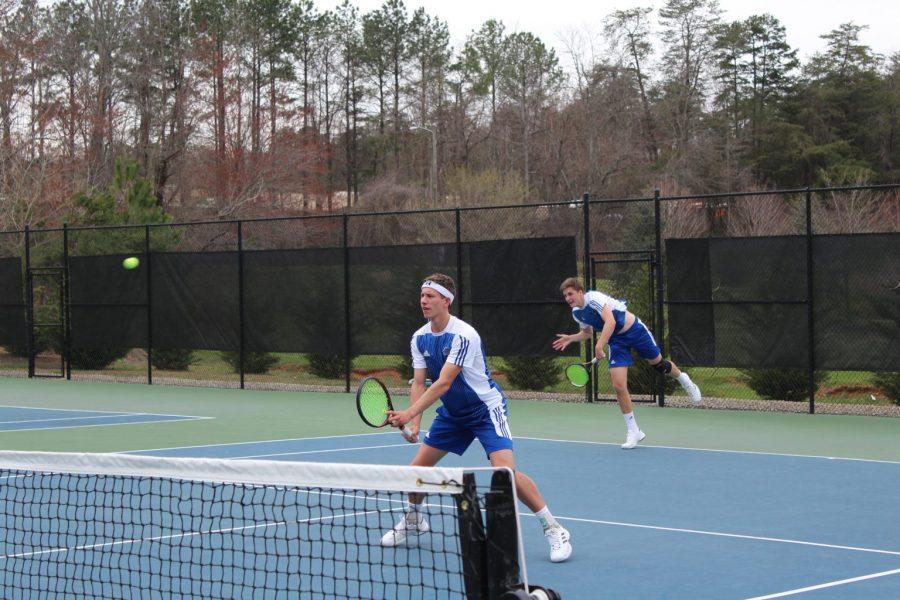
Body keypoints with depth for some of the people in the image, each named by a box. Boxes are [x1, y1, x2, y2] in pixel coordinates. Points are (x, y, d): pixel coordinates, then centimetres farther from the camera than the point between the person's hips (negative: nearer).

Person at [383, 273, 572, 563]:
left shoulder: (464, 335, -26)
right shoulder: (420, 338, -3)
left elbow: (443, 384, -31)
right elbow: (419, 383, -4)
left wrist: (408, 414, -37)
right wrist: (414, 423, -19)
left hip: (486, 409, -7)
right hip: (452, 413, 7)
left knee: (505, 471, -24)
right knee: (417, 467, 4)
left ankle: (554, 529, -13)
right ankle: (412, 520, 33)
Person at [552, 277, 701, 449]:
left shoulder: (594, 298, -26)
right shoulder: (576, 313, -1)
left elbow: (610, 321, -39)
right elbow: (587, 333, 18)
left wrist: (599, 345, -47)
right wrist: (570, 338, -1)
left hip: (634, 330, -5)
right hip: (616, 341, 5)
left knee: (658, 364, 14)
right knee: (619, 386, -9)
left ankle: (683, 379, 51)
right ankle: (633, 432, 1)